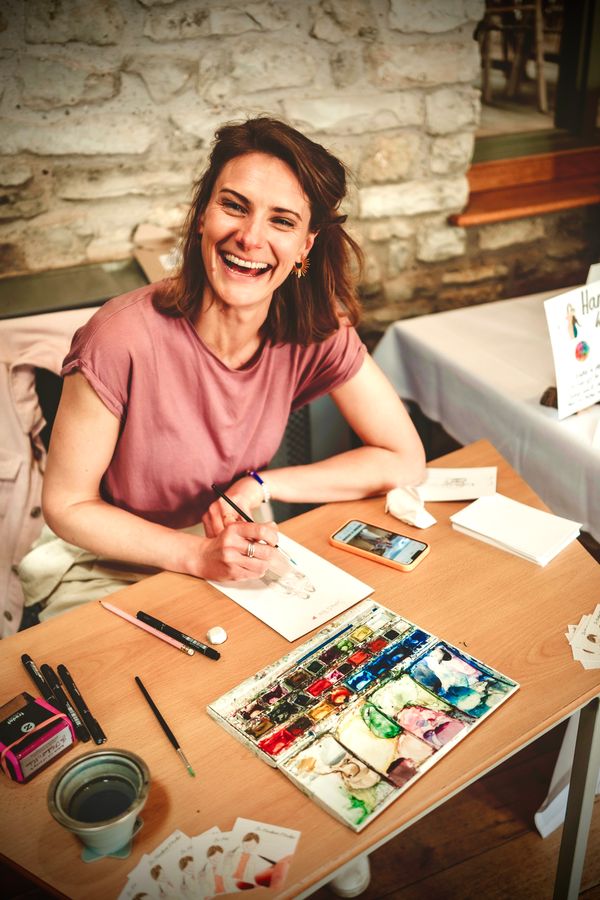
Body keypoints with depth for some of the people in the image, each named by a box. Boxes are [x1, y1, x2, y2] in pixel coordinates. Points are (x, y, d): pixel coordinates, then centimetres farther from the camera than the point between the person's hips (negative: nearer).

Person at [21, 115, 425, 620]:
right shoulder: (122, 340, -26)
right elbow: (67, 506, -15)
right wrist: (199, 555, -27)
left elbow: (404, 461, -9)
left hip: (240, 566, 4)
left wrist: (258, 484, -17)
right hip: (111, 573, -3)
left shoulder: (315, 331, -14)